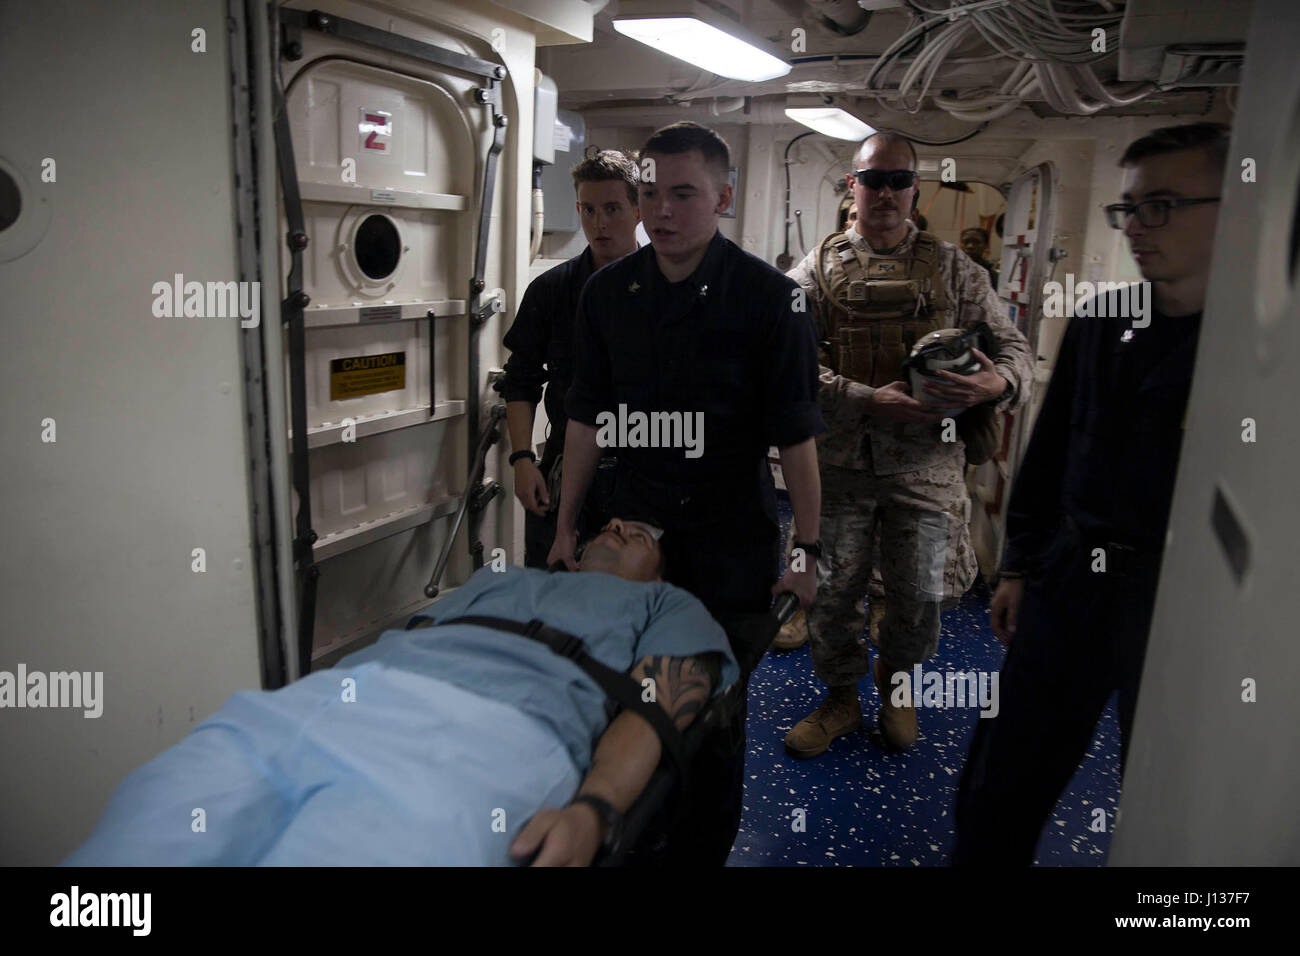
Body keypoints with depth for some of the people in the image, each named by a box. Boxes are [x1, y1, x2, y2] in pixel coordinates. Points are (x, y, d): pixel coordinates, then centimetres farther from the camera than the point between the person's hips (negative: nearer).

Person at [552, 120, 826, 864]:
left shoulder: (767, 294, -10)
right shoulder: (609, 291, 3)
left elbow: (797, 435, -9)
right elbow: (590, 419, 8)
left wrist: (807, 553, -9)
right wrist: (566, 527, 10)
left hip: (733, 537, -3)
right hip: (636, 524, 4)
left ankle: (704, 850, 30)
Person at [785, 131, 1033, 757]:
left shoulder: (954, 270, 7)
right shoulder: (819, 269, 4)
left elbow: (1015, 348, 7)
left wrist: (995, 384, -18)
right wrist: (866, 400, -21)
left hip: (927, 460, 1)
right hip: (839, 460, 0)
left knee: (919, 595, 8)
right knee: (832, 589, 9)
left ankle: (895, 687, 38)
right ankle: (841, 698, 32)